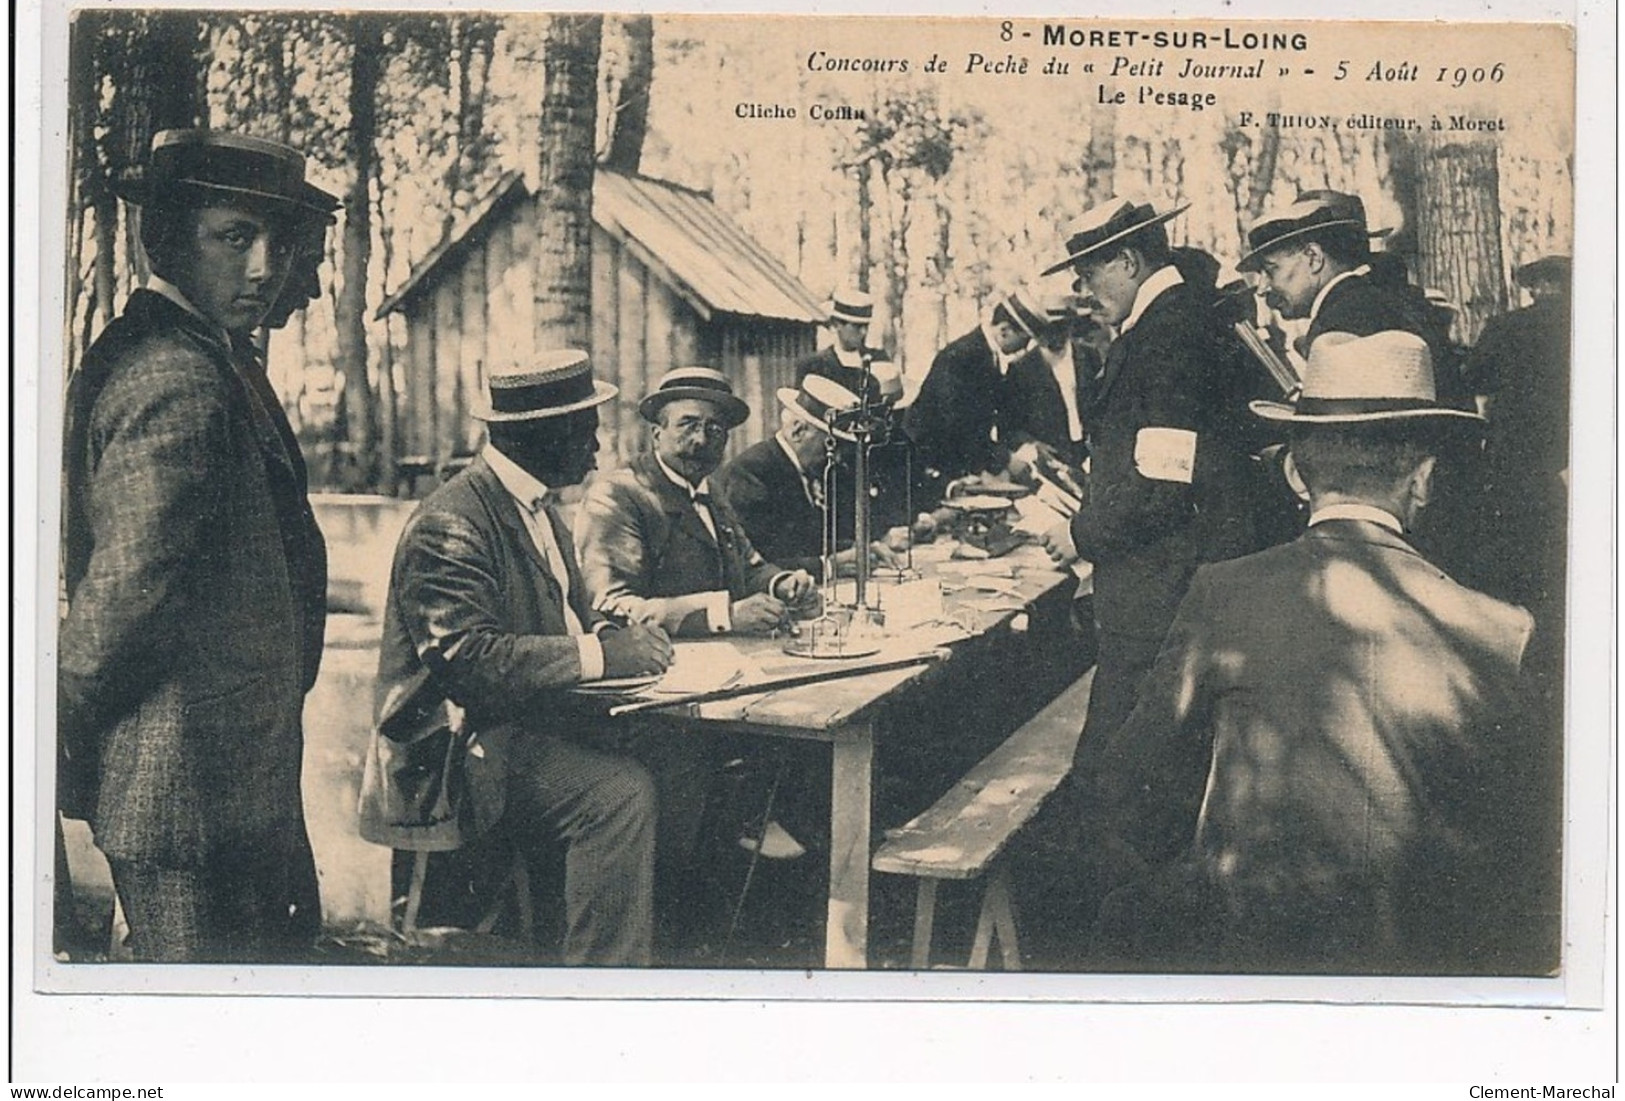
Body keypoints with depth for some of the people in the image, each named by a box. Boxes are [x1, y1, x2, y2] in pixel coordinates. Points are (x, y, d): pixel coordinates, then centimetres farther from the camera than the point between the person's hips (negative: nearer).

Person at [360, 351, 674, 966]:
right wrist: (599, 654, -26)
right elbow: (468, 659, -25)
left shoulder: (539, 508, 16)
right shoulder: (449, 525, -16)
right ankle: (603, 968, -18)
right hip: (462, 742, -9)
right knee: (621, 793, -28)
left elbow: (570, 615, 21)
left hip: (530, 718, 9)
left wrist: (617, 636, -3)